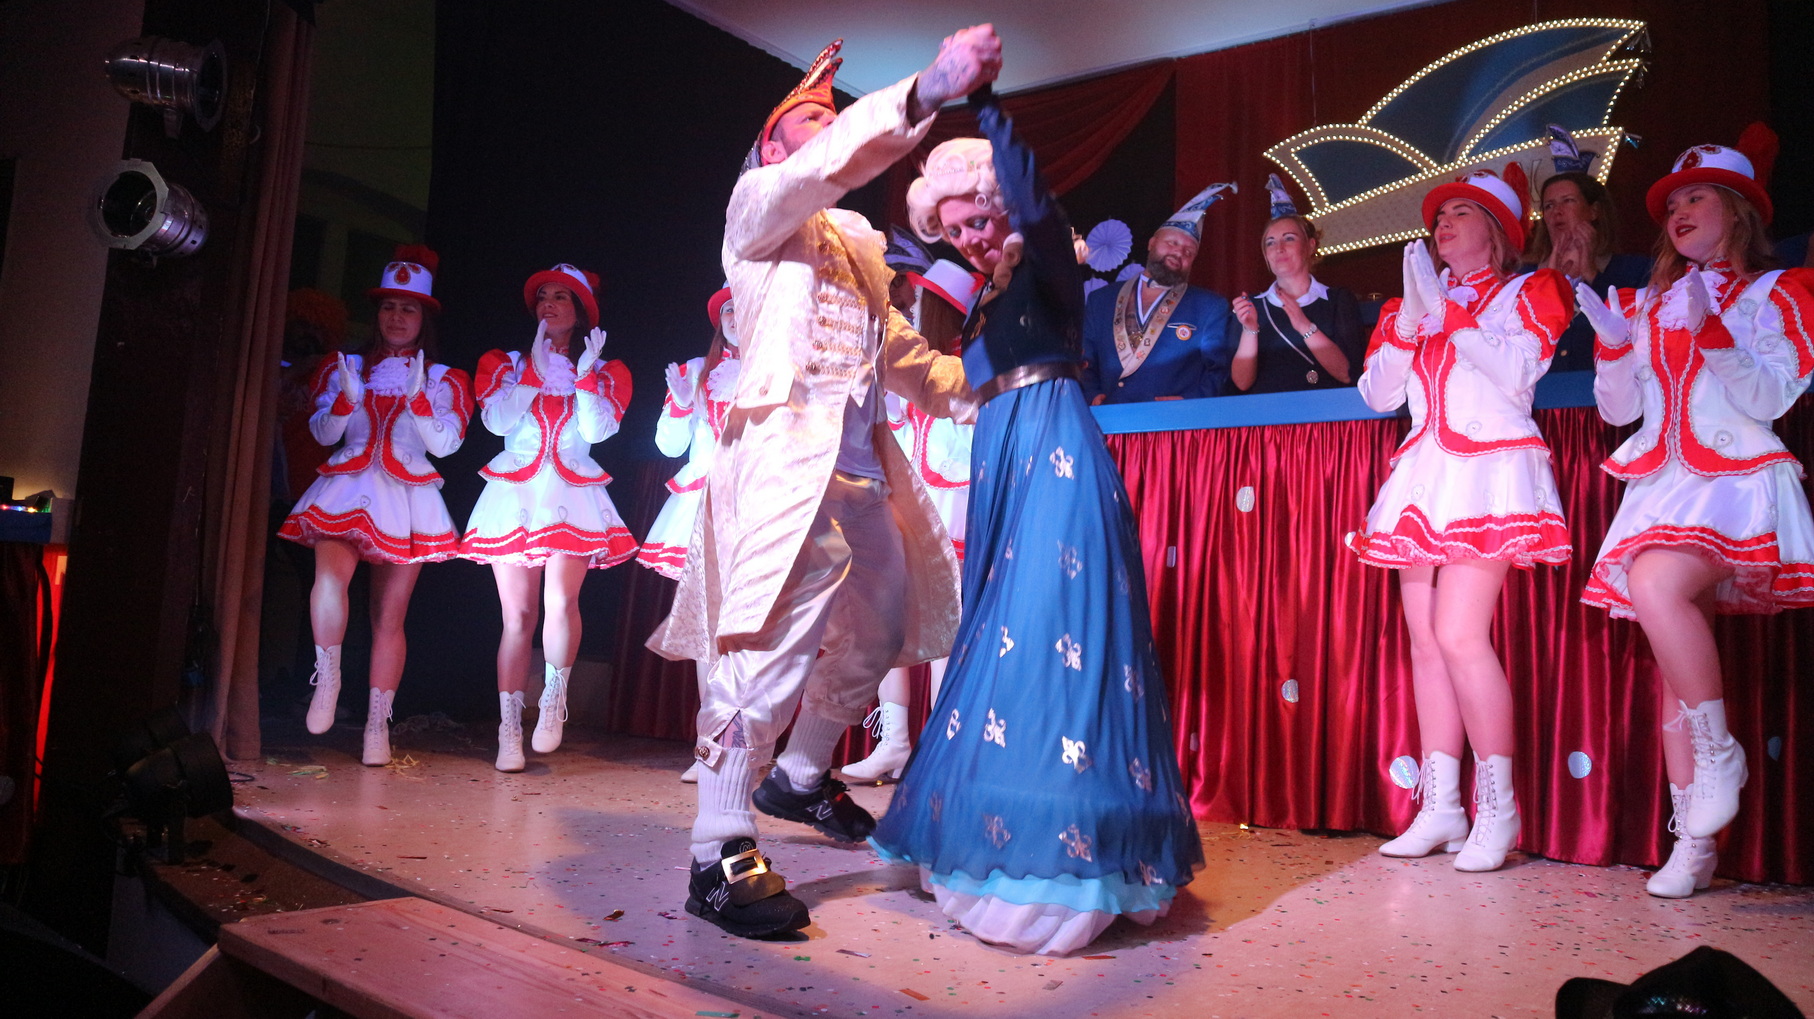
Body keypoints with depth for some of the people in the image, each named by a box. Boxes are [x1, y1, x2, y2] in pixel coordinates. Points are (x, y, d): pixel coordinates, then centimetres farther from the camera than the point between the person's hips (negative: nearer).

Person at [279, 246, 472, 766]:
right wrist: (347, 397, -9)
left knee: (389, 616, -1)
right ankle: (328, 676, -9)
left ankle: (377, 723, 7)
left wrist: (417, 395, -13)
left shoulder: (441, 379, 12)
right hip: (347, 486, 1)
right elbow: (324, 434, 9)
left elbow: (444, 444, 0)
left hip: (406, 496, 0)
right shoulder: (347, 367, 16)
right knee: (330, 575, -29)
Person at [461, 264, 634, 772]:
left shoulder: (605, 373, 13)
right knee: (518, 616, -1)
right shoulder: (505, 363, 16)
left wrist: (584, 373, -8)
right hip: (514, 494, 1)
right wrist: (535, 368, -4)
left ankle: (554, 697, -5)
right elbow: (497, 420, -2)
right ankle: (509, 730, 6)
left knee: (561, 601, -24)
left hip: (572, 496, -1)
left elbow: (597, 431, -3)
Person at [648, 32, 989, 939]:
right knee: (776, 644, -19)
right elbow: (831, 162, -17)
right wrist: (926, 90, -27)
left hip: (863, 468, 9)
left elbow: (894, 347, 29)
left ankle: (799, 778, 38)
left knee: (880, 634, 17)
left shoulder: (861, 241, 25)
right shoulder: (759, 203, 3)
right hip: (787, 454, -9)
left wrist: (975, 392, 20)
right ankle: (720, 857, -13)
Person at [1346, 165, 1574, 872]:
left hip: (1490, 468, -5)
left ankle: (1497, 807, -7)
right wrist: (1413, 314, 0)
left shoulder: (1528, 292, 9)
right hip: (1424, 478, 5)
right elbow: (1378, 394, 10)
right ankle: (1440, 807, 4)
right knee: (1425, 640, 0)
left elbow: (1517, 374, -10)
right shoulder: (1414, 304, 21)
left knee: (1459, 635, -17)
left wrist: (1446, 309, -8)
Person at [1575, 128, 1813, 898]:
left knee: (1656, 587, -33)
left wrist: (1709, 328, -16)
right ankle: (1693, 841, 2)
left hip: (1736, 481, -5)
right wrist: (1611, 339, -1)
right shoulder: (1650, 304, 19)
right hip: (1661, 486, 5)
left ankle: (1718, 753, -13)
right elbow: (1618, 409, 14)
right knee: (1675, 665, -1)